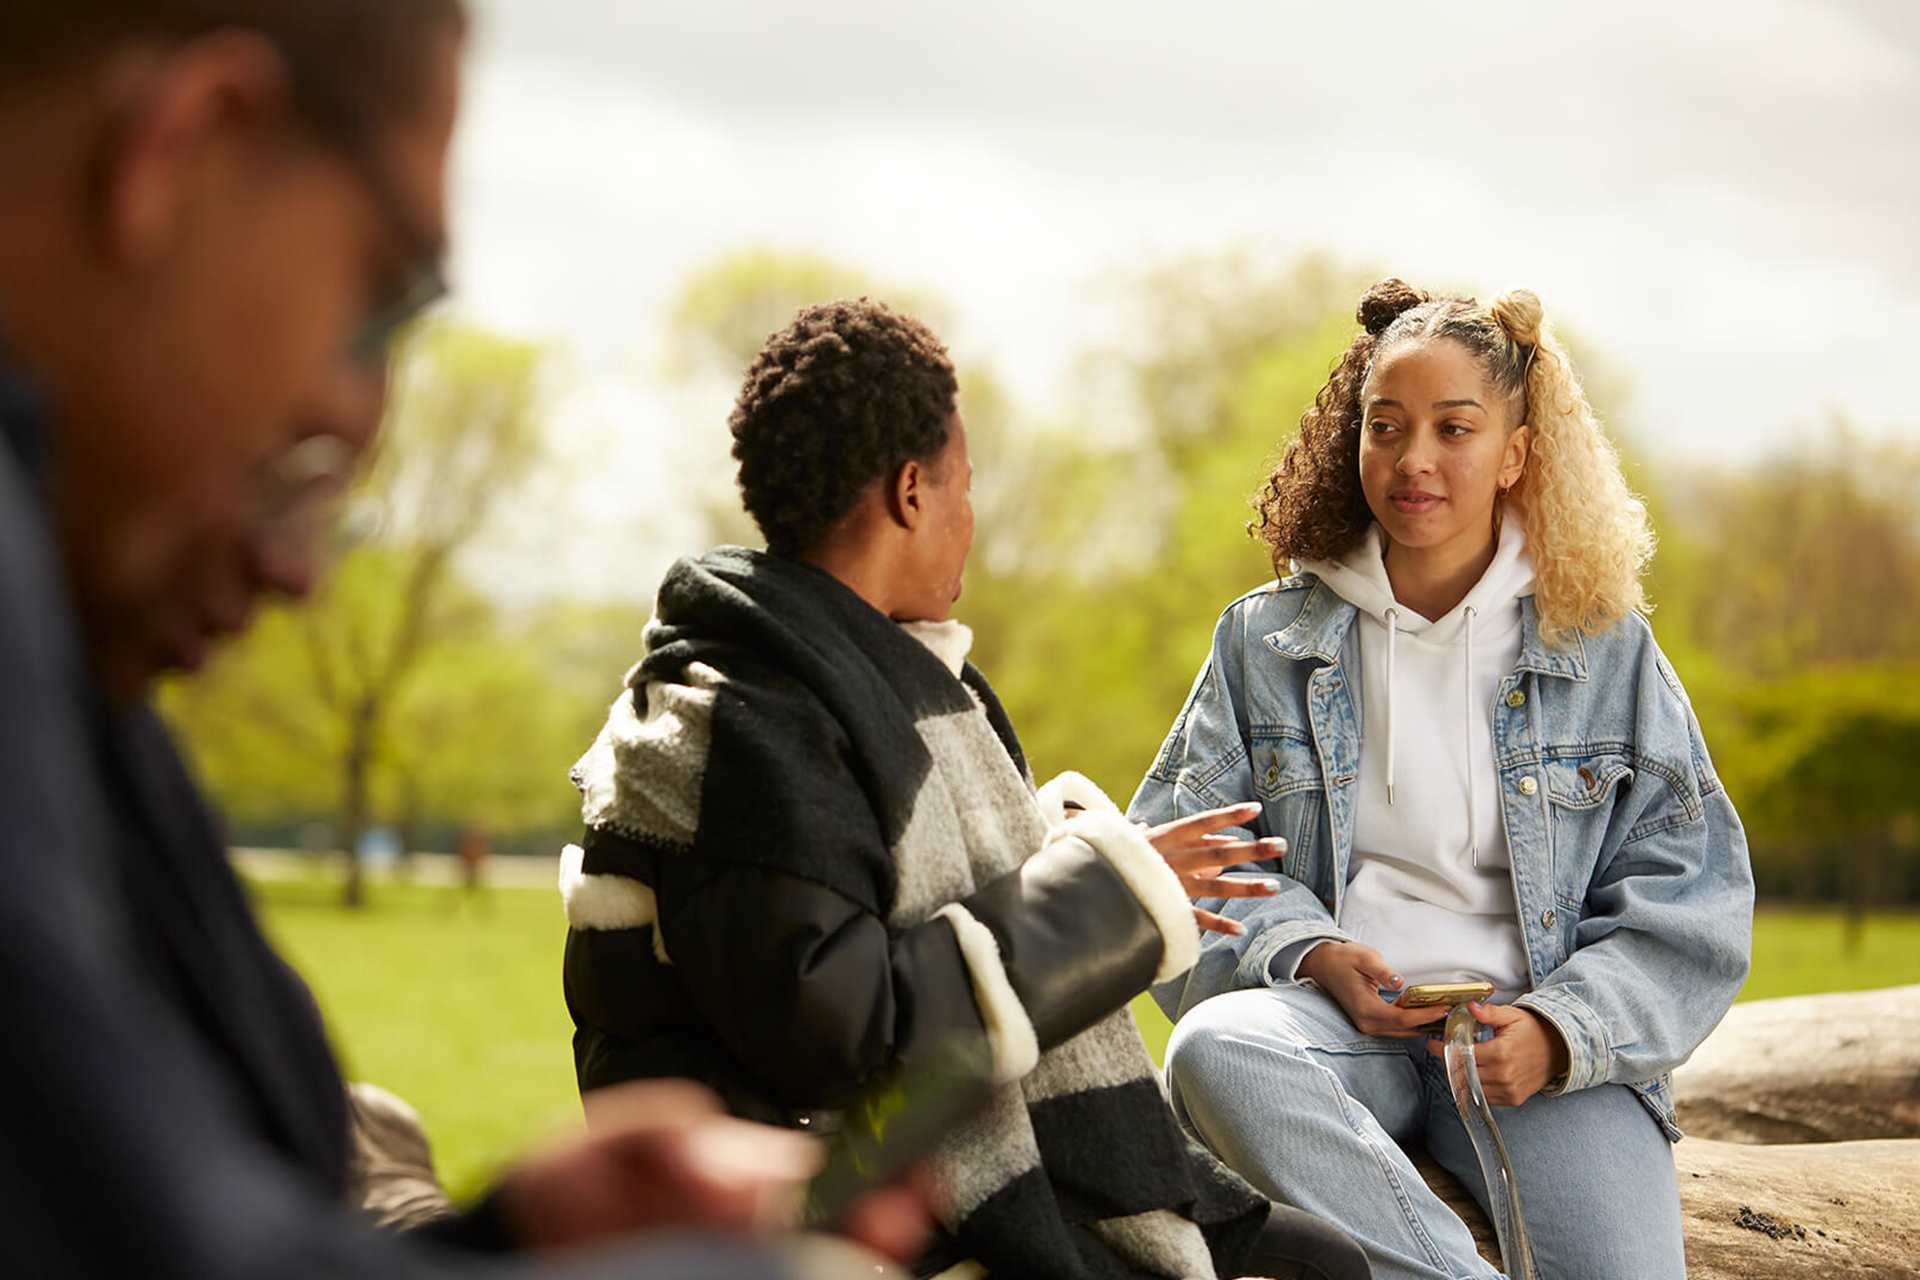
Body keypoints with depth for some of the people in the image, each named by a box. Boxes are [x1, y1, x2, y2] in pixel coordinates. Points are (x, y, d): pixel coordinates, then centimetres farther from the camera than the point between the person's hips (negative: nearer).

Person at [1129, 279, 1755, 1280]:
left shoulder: (1606, 650, 12)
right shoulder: (1269, 638, 14)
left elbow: (1689, 900, 7)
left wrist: (1560, 1031, -10)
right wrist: (1306, 952, -9)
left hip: (1544, 1042, -1)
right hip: (1333, 1018, 1)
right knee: (1215, 1047, -37)